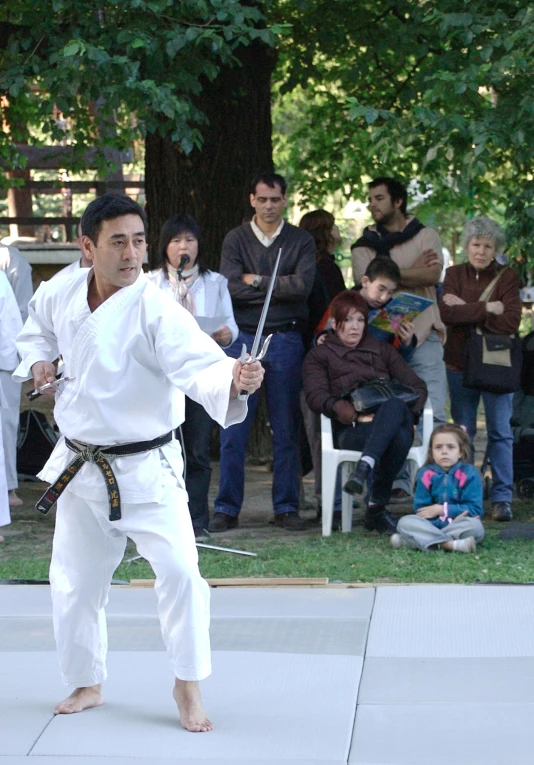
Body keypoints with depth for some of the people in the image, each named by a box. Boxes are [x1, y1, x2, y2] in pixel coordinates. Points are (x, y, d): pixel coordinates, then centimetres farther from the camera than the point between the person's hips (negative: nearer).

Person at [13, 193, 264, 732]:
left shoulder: (155, 310, -20)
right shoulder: (59, 294, -3)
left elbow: (197, 364, -34)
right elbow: (36, 330, 20)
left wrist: (233, 379, -55)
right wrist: (38, 361, -1)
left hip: (145, 467, -5)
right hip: (79, 466, 5)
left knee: (178, 569, -17)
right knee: (73, 582, 14)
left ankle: (187, 685, 5)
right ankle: (86, 684, 36)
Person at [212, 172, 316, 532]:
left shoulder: (301, 241, 8)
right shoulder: (236, 240, 7)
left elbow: (303, 285, -9)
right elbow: (231, 287, -7)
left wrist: (255, 280, -6)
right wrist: (279, 287, -7)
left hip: (286, 340, 0)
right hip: (243, 339, 0)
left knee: (287, 429, 3)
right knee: (234, 430, -1)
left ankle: (287, 507, 11)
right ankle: (228, 508, 5)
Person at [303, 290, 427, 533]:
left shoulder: (382, 350, 30)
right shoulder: (319, 356, 21)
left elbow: (417, 386, 20)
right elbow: (316, 396, 1)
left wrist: (407, 412, -2)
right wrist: (340, 408, -21)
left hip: (393, 419, 3)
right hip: (350, 429, -3)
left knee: (395, 405, -39)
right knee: (399, 437, -39)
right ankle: (376, 509, -40)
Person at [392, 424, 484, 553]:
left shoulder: (469, 474, -2)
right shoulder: (425, 474, 3)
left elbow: (475, 509, -8)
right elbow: (421, 510, -4)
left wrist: (442, 510, -10)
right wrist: (454, 514, -17)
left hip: (457, 527, -1)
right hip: (431, 525, 1)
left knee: (474, 526, -34)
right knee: (405, 522, -24)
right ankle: (451, 544, -42)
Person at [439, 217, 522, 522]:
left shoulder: (507, 277, -2)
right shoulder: (454, 274, 5)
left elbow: (511, 322, -16)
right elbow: (446, 313, -13)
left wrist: (466, 310, -14)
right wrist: (487, 308, -17)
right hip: (461, 364, 2)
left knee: (500, 431, -1)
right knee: (463, 432, 10)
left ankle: (502, 497, 3)